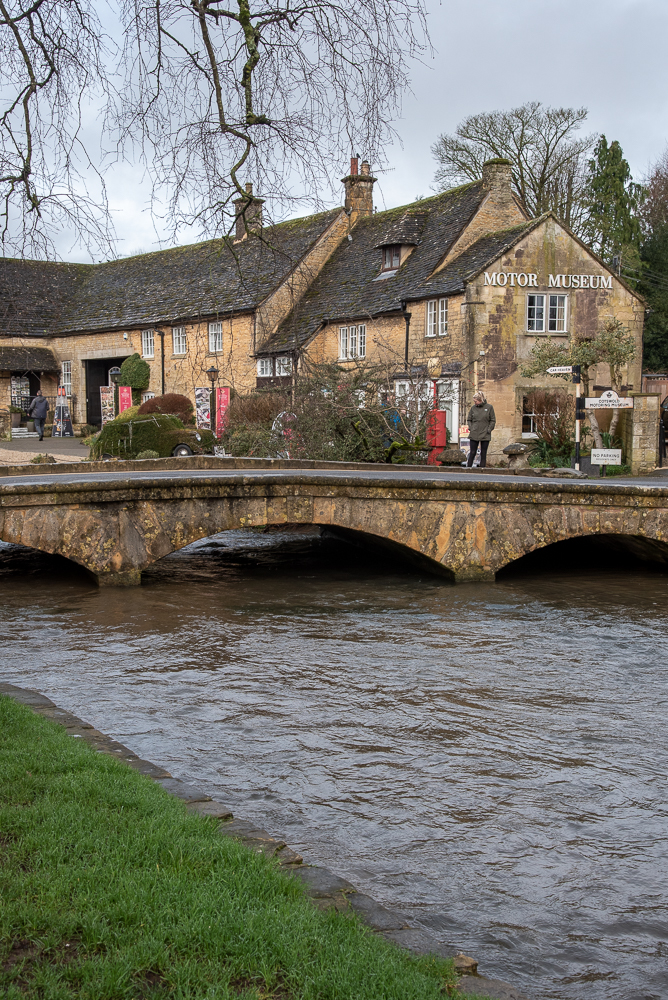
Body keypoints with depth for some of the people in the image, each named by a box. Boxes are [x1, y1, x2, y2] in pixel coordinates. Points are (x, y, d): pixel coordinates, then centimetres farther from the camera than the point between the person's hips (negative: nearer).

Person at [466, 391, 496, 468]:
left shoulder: (489, 407, -1)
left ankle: (482, 468, 8)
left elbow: (493, 420, 3)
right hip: (474, 435, 1)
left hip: (485, 435, -1)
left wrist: (489, 429, -6)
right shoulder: (473, 408, 3)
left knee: (483, 454, 4)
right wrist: (470, 428, -1)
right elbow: (469, 419, 13)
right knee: (472, 453, 1)